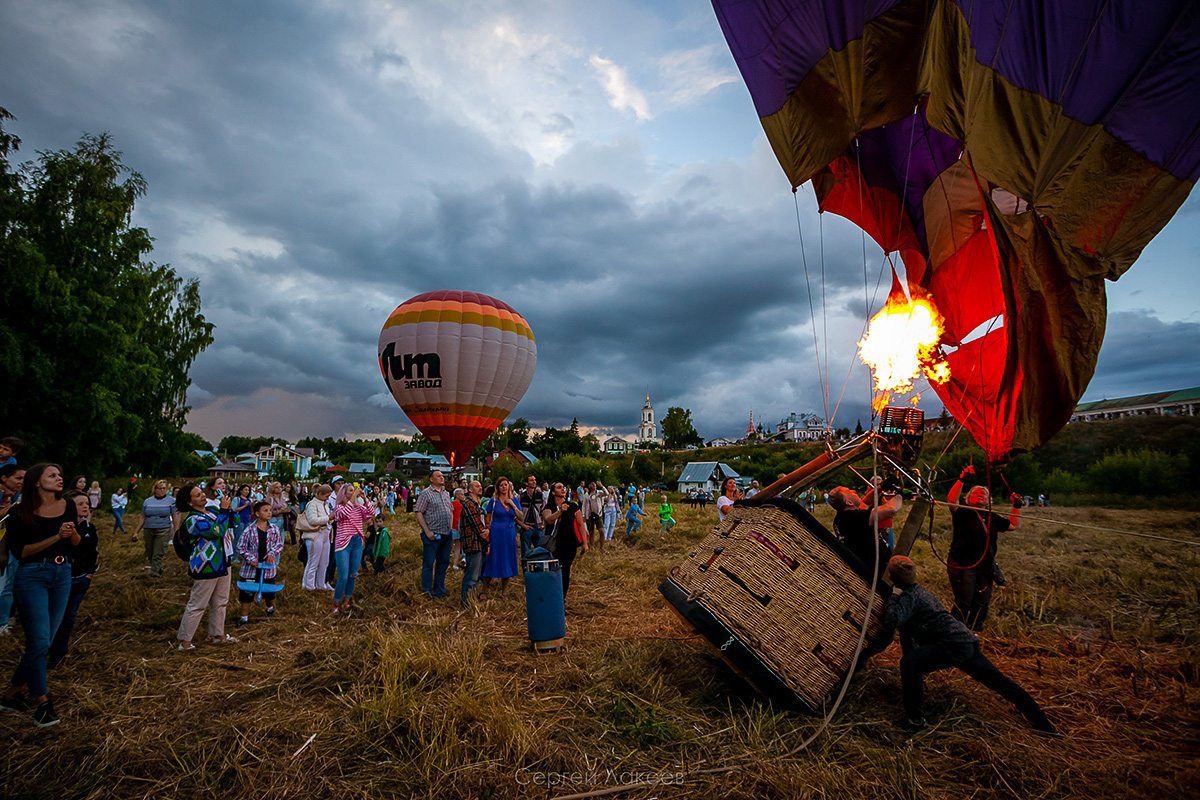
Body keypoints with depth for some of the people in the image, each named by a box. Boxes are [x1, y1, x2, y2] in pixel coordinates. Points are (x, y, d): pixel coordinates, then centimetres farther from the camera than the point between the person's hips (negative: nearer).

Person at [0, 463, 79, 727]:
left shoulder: (68, 506, 3)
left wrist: (72, 532, -11)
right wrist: (56, 537, -21)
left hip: (62, 575, 5)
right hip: (31, 576, -5)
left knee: (44, 641, 11)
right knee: (39, 642, -5)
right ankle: (41, 702, 9)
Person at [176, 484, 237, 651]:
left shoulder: (212, 510, 5)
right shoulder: (192, 520, -19)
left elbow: (230, 524, 15)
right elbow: (217, 531, -29)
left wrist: (229, 509, -3)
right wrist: (223, 510, -23)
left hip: (222, 563, 9)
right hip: (206, 567, -9)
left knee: (220, 602, 18)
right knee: (197, 605, 1)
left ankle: (217, 634, 31)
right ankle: (184, 640, 14)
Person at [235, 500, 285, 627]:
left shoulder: (274, 529, -2)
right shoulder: (249, 530, -12)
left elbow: (280, 544, 5)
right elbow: (240, 547, -7)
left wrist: (272, 553, -12)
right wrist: (251, 559, -14)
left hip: (268, 565, 3)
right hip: (251, 567, -2)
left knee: (269, 591, 16)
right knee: (247, 592, 5)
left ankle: (270, 608, 43)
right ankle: (244, 617, 20)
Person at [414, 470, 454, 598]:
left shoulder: (446, 493, 14)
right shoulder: (426, 493, -6)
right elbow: (419, 513, -11)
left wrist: (450, 527, 11)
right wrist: (427, 532, -16)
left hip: (446, 535, 6)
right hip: (433, 535, -6)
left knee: (443, 562, 13)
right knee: (428, 563, 1)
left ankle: (439, 591, 24)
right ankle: (426, 591, 13)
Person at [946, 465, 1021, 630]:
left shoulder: (991, 517, 15)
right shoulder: (963, 513, -4)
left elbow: (1012, 525, 28)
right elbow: (951, 500, -23)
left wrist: (1017, 507, 19)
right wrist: (961, 479, -30)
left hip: (985, 567, 6)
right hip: (962, 566, -6)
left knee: (982, 604, 6)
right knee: (963, 602, -8)